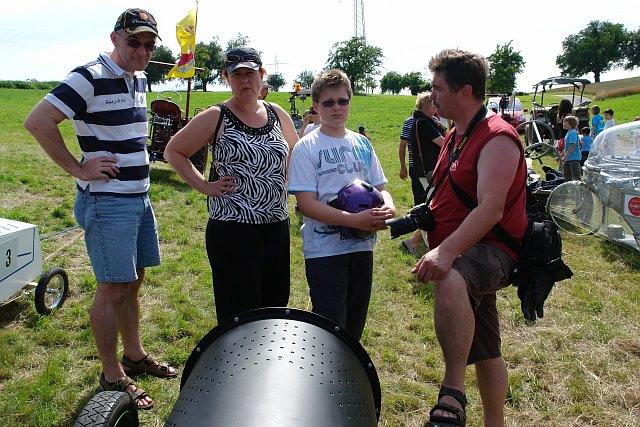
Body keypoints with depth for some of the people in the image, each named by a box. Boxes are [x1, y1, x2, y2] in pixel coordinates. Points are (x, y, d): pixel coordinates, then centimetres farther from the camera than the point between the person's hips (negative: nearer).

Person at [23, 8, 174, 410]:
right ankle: (112, 376, 12)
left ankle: (134, 355, 32)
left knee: (133, 282, 17)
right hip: (107, 200, -8)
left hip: (139, 196, 8)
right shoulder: (90, 78, -15)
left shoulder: (139, 80, 11)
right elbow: (38, 122, -21)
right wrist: (79, 169, -18)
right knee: (113, 288, -2)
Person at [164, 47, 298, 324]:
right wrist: (204, 186, -6)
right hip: (232, 228, -5)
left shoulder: (277, 114, 9)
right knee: (239, 313, -2)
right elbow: (173, 151, 2)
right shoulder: (216, 118, -4)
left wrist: (283, 185, 11)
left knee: (276, 305, 13)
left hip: (277, 226, 5)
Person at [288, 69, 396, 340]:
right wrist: (355, 220, -24)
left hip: (361, 246, 5)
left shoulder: (362, 144, 9)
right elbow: (306, 204, -14)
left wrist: (388, 208, -12)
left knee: (355, 324, 18)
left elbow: (380, 187, 13)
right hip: (323, 249, -5)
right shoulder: (306, 148, -7)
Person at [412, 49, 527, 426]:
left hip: (491, 251, -9)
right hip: (461, 257, 9)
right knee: (484, 352, 19)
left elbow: (491, 208, -29)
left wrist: (447, 252, -39)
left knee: (451, 283, -42)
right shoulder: (455, 137, 15)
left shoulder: (497, 138, -15)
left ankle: (453, 396, -34)